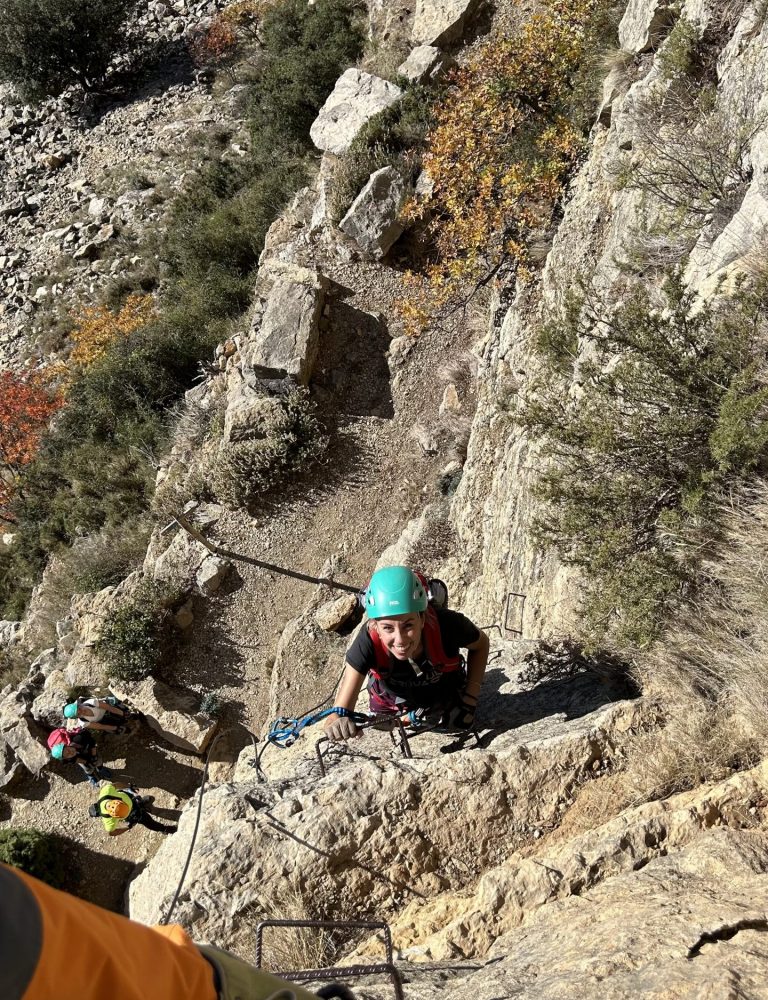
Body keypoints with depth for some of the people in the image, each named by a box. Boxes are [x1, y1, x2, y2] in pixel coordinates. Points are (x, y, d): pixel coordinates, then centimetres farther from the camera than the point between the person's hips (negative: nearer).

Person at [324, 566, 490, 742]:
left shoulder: (446, 625, -41)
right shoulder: (368, 643, -42)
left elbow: (481, 644, -16)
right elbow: (342, 707, -43)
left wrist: (469, 701, -20)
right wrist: (337, 718, -68)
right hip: (390, 705, 0)